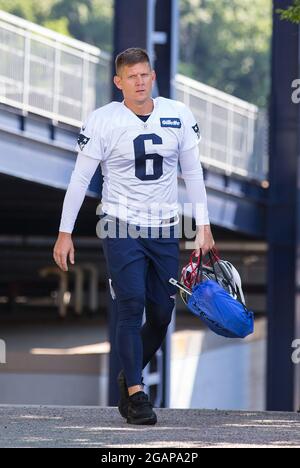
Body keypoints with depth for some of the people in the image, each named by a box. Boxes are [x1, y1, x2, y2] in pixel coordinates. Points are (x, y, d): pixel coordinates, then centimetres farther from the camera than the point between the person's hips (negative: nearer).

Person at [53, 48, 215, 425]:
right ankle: (135, 394, -12)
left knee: (161, 315, 6)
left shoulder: (178, 116, 2)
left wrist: (203, 226, 5)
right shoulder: (102, 121, -6)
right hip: (121, 227, -3)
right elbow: (80, 179, -1)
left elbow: (192, 173, 9)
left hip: (164, 230, 4)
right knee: (132, 307, -15)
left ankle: (128, 376, 29)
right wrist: (65, 232, -4)